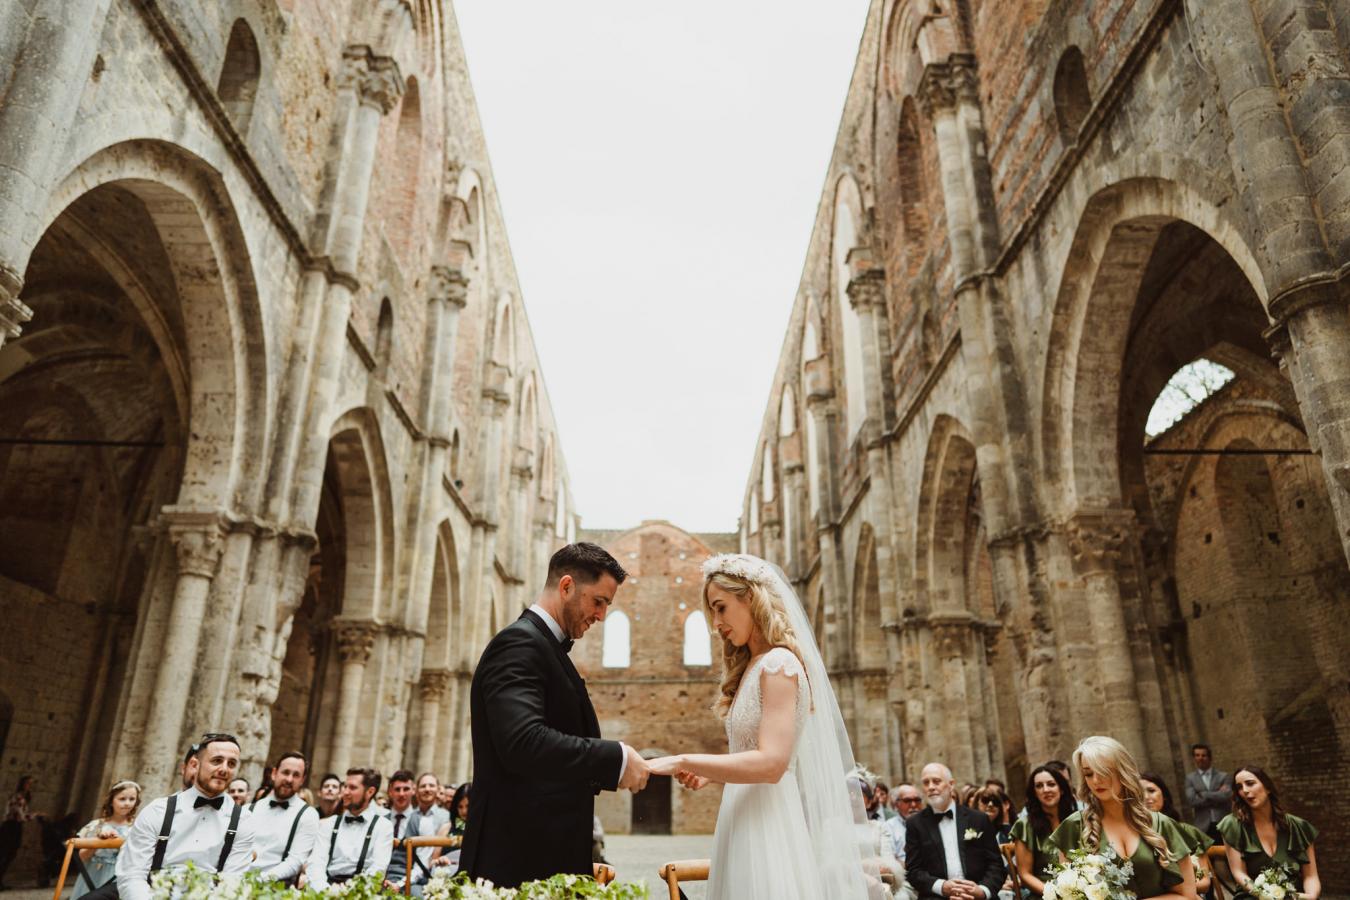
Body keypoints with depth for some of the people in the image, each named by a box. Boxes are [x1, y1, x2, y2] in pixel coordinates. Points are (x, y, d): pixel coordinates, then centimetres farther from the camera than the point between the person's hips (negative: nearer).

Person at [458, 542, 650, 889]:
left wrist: (614, 767, 7)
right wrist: (617, 758, -23)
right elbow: (523, 742, -30)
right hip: (521, 856, -10)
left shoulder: (545, 647, 15)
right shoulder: (520, 642, -16)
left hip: (546, 851, 10)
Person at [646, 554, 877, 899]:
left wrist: (682, 762, -20)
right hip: (748, 821, 9)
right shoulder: (752, 667, 14)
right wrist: (709, 774, 3)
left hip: (770, 823, -9)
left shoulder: (778, 663, -14)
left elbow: (770, 763, -23)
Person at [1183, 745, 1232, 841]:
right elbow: (1191, 800, -6)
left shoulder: (1224, 776, 9)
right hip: (1203, 827, 0)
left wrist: (1203, 794, -6)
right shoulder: (1190, 778, 7)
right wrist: (1217, 797, -7)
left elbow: (1226, 796, -9)